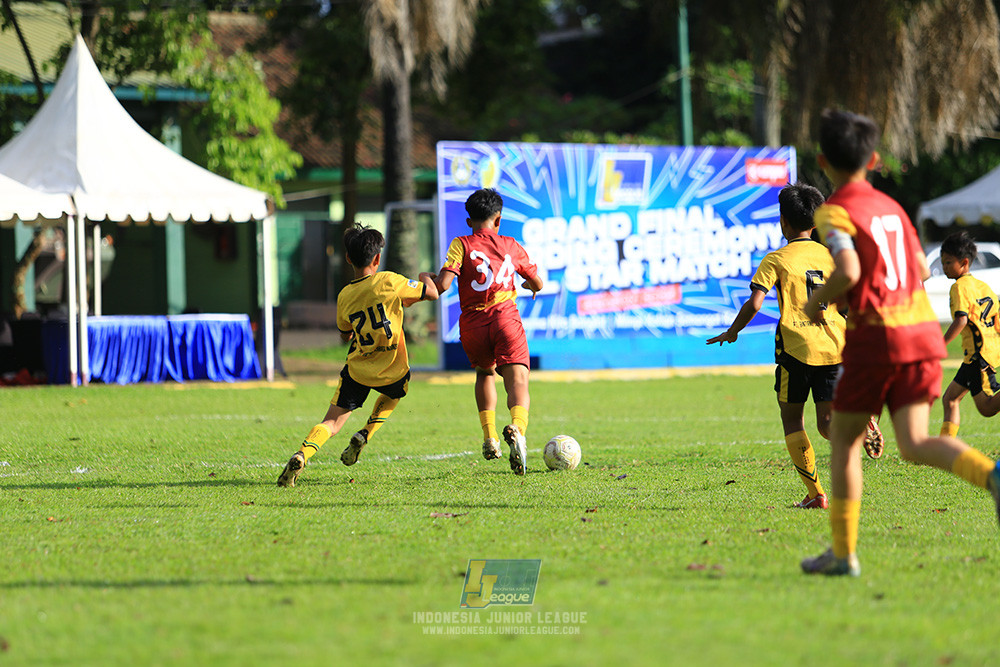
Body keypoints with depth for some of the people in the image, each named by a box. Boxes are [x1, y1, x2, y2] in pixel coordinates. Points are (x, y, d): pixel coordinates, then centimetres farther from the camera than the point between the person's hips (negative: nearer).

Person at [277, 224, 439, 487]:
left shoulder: (345, 296, -2)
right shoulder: (389, 281, -14)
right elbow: (432, 294, -7)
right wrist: (425, 278, 16)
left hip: (357, 372, 1)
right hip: (393, 372, -1)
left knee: (332, 422, 4)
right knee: (391, 396, 35)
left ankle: (302, 455, -22)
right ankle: (364, 436, 14)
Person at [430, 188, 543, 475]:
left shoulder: (462, 244, 5)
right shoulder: (511, 246, 15)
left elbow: (442, 284, -9)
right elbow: (538, 284, 26)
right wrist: (529, 284, 51)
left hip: (473, 324, 0)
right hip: (506, 318, 0)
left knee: (485, 373, 26)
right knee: (517, 380, -10)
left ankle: (489, 437, 16)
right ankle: (517, 429, -40)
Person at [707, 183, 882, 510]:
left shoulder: (776, 260, 0)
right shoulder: (831, 256, 12)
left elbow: (754, 303, -11)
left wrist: (732, 332, 6)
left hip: (796, 348, -4)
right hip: (835, 347, 4)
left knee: (792, 420, 11)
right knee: (827, 422, 4)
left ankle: (815, 493, 3)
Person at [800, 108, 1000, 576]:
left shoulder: (834, 212, -6)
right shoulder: (890, 206, 17)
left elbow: (848, 272, -22)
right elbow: (921, 269, 23)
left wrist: (817, 302, -4)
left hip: (876, 334, -6)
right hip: (923, 328, 6)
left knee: (844, 438, 10)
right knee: (914, 443, 0)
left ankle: (844, 552, 13)